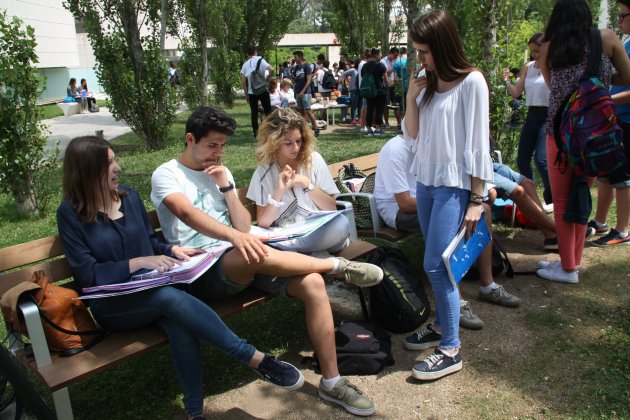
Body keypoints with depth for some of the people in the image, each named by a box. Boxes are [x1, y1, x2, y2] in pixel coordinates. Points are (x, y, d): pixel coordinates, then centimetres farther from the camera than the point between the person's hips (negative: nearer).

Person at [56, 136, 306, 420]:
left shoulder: (129, 196, 10)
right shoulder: (70, 213, -3)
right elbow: (88, 274, -9)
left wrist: (172, 250, -2)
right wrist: (138, 263, -22)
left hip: (150, 291, 4)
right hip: (111, 305, -4)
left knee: (180, 322, -33)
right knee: (169, 296, -37)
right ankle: (256, 359, -35)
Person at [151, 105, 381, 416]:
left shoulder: (219, 172, 18)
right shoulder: (166, 175, 0)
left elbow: (244, 227, 9)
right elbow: (188, 214, -24)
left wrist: (226, 187, -2)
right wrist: (235, 236, -40)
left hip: (240, 257, 6)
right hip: (203, 271, -5)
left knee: (313, 283, -18)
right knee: (254, 255, -40)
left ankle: (331, 382, -6)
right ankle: (338, 265, -15)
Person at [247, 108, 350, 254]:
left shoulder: (313, 160, 3)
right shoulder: (263, 173, 3)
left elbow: (331, 208, 3)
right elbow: (263, 223, -1)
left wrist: (306, 184, -10)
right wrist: (279, 192, -14)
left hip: (320, 234, 1)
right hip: (284, 237, -1)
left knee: (340, 222, -33)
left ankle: (288, 249, -19)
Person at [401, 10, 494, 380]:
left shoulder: (471, 82, -10)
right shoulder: (428, 84, 9)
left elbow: (478, 143, -12)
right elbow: (413, 134, 11)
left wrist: (476, 199, -14)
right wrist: (412, 97, -3)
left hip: (455, 184, -7)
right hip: (426, 180, 7)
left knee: (436, 265, -9)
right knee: (438, 263, 13)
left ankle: (451, 350, 3)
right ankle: (442, 325, 28)